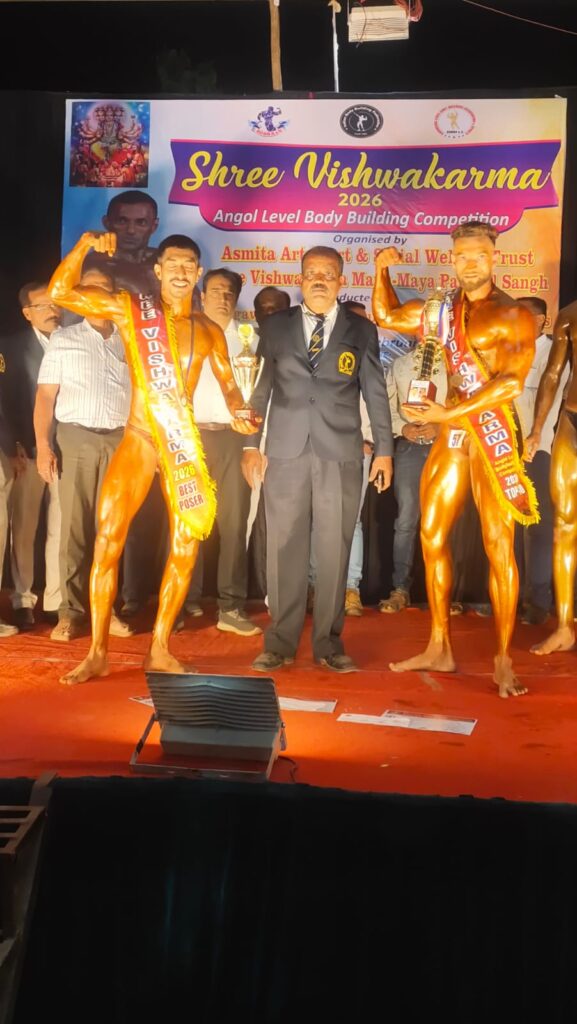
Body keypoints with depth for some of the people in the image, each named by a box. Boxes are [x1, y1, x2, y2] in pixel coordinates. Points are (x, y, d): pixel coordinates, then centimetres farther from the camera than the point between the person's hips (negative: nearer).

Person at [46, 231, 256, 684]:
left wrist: (239, 413, -4)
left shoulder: (209, 331, 8)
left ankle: (160, 650, 14)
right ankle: (97, 652, 0)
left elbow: (228, 383, 16)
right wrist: (84, 245, -15)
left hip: (184, 445, 3)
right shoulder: (129, 310, 1)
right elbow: (60, 292, -4)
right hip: (138, 439, -3)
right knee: (108, 540, -11)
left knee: (186, 547, 1)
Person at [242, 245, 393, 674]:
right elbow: (260, 388, 10)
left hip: (341, 454, 0)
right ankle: (281, 642, 9)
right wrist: (251, 444, 4)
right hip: (286, 452, 0)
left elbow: (376, 393, 9)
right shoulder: (275, 326, 11)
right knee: (285, 548, 1)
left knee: (334, 550, 2)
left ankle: (329, 642, 11)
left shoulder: (362, 330, 10)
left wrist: (384, 449, 5)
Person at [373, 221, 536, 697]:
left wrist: (448, 412, -19)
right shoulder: (442, 309, 14)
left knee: (499, 546, -6)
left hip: (493, 431, -6)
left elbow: (511, 382, -15)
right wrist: (383, 269, 12)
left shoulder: (514, 315, -4)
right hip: (452, 432, 6)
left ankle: (503, 661, 1)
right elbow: (386, 316, 26)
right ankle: (440, 649, 16)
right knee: (432, 537, 6)